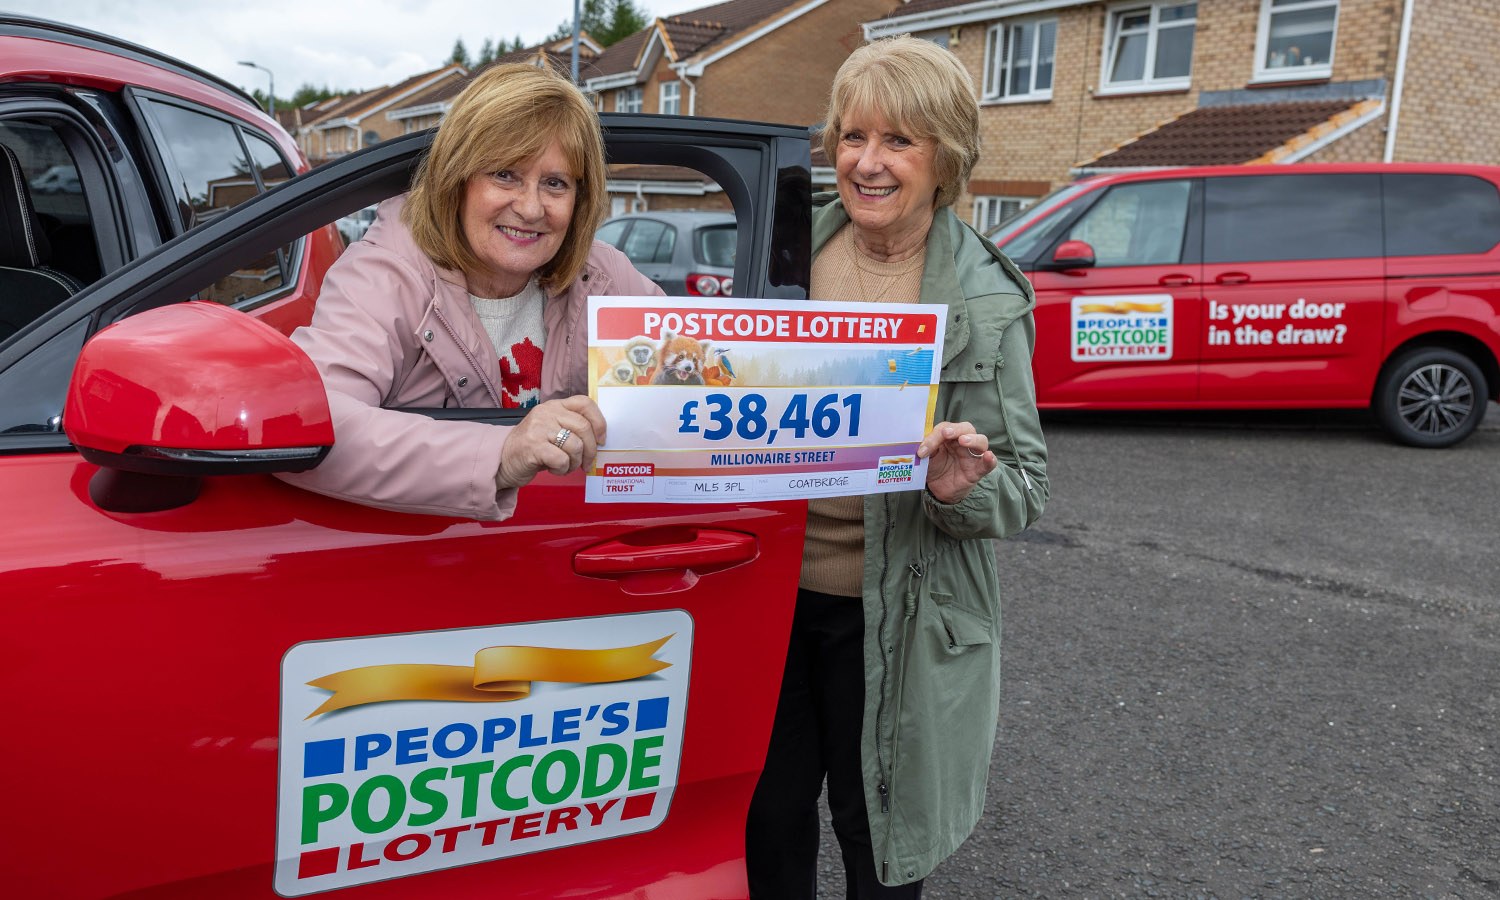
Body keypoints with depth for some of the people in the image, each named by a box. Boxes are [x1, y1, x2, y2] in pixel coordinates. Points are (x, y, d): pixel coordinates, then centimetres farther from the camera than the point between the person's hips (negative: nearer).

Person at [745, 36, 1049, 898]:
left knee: (876, 829, 14)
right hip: (773, 580, 3)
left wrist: (963, 489, -27)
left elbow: (1025, 483, -7)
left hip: (895, 611, -3)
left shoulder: (986, 299, -10)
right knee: (769, 814, 16)